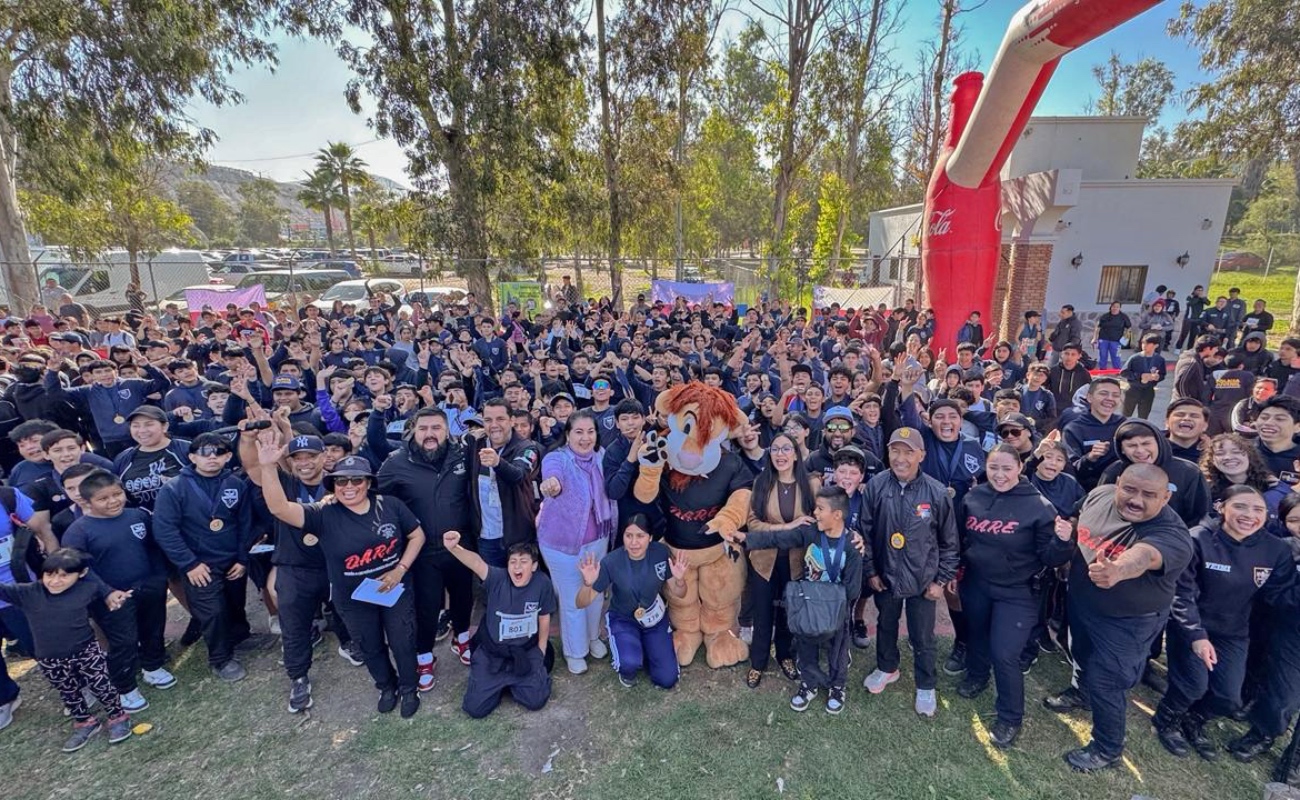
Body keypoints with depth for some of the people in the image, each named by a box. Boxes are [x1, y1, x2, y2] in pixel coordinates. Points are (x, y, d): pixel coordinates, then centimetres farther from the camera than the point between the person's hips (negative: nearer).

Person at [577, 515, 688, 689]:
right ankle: (627, 669, 8)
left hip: (655, 619, 2)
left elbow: (679, 594, -10)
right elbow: (582, 604, -22)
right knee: (630, 662, -30)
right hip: (623, 620, -2)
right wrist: (588, 583, -44)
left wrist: (679, 579, -33)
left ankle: (643, 651, 26)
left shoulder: (661, 552, -20)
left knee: (667, 680, -3)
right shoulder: (611, 562, -26)